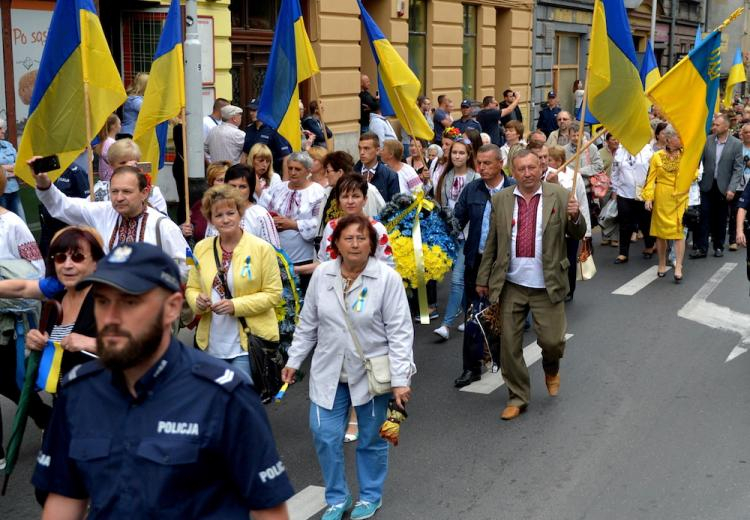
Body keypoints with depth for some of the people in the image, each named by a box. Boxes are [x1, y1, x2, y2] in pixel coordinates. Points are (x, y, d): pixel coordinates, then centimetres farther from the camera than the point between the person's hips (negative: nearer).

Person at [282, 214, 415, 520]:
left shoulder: (387, 278, -13)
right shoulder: (322, 275, -3)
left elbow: (399, 332, -13)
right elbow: (307, 324, 8)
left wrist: (400, 379, -16)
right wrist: (293, 361, 9)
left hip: (371, 373, -3)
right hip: (329, 372, 3)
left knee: (371, 439, 12)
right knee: (325, 436, 3)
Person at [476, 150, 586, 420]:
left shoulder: (559, 196, -2)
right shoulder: (500, 200, 3)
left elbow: (578, 235, 1)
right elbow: (491, 243, 9)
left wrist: (575, 217, -20)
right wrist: (483, 279, 11)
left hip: (547, 286, -2)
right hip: (511, 286, 2)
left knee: (552, 340, -2)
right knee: (509, 344, 5)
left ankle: (551, 367, 34)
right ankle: (517, 398, 22)